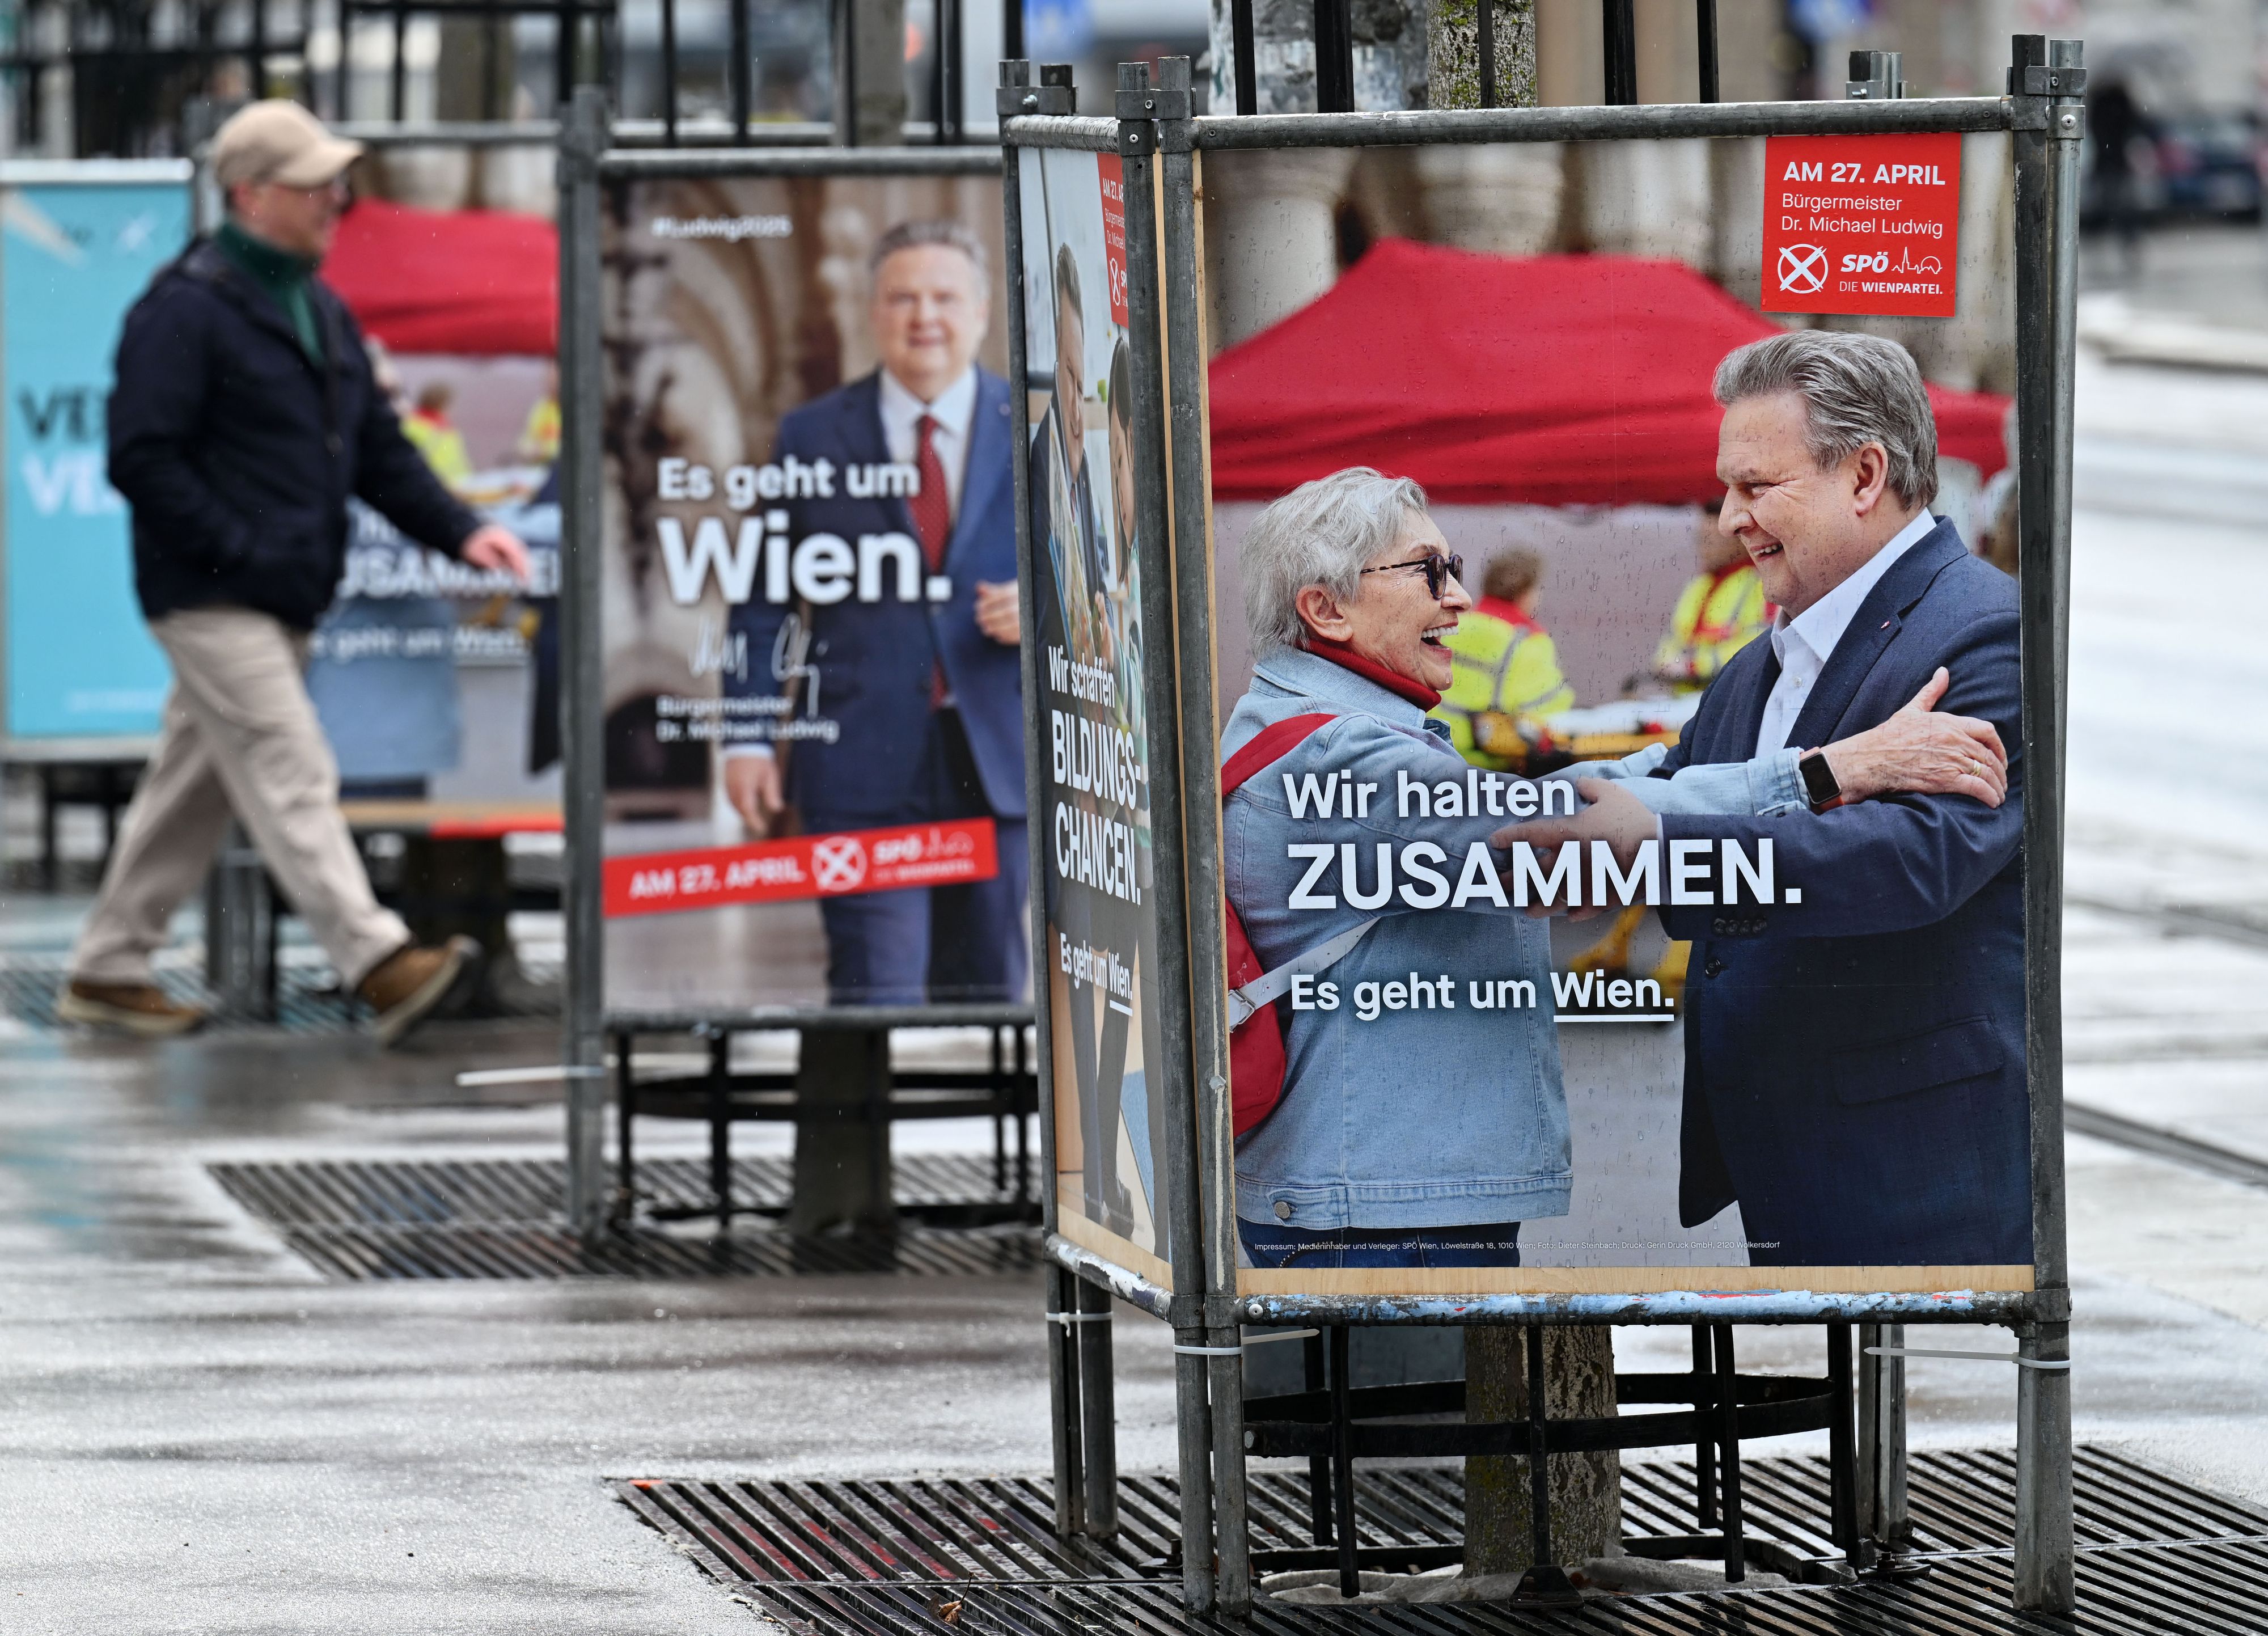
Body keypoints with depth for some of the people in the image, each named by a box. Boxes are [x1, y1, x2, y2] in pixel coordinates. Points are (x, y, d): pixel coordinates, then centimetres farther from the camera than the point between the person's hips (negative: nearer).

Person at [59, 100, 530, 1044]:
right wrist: (238, 550, -20)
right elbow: (141, 458, -16)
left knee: (195, 785, 13)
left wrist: (459, 531, 5)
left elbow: (379, 451, 20)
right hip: (212, 600, -9)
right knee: (290, 774, -15)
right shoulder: (186, 310, -11)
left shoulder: (323, 314, 18)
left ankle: (107, 973, 21)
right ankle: (377, 965, -24)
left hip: (282, 601, 9)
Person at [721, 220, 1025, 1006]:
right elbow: (764, 599, 7)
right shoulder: (812, 436, 6)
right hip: (864, 764, -2)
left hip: (997, 762, 2)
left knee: (988, 987, 8)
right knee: (877, 991, -10)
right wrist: (748, 736, -1)